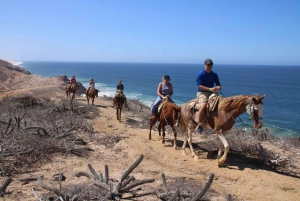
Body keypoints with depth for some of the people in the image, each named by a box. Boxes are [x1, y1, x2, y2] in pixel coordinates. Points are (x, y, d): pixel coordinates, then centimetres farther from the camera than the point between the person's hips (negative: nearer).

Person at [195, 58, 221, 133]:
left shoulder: (214, 74, 11)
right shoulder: (200, 74, -5)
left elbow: (218, 84, 14)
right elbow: (200, 86, -11)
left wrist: (218, 87, -11)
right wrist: (210, 89, -22)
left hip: (212, 93, 6)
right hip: (202, 93, -5)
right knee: (203, 106, -32)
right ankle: (199, 125, -17)